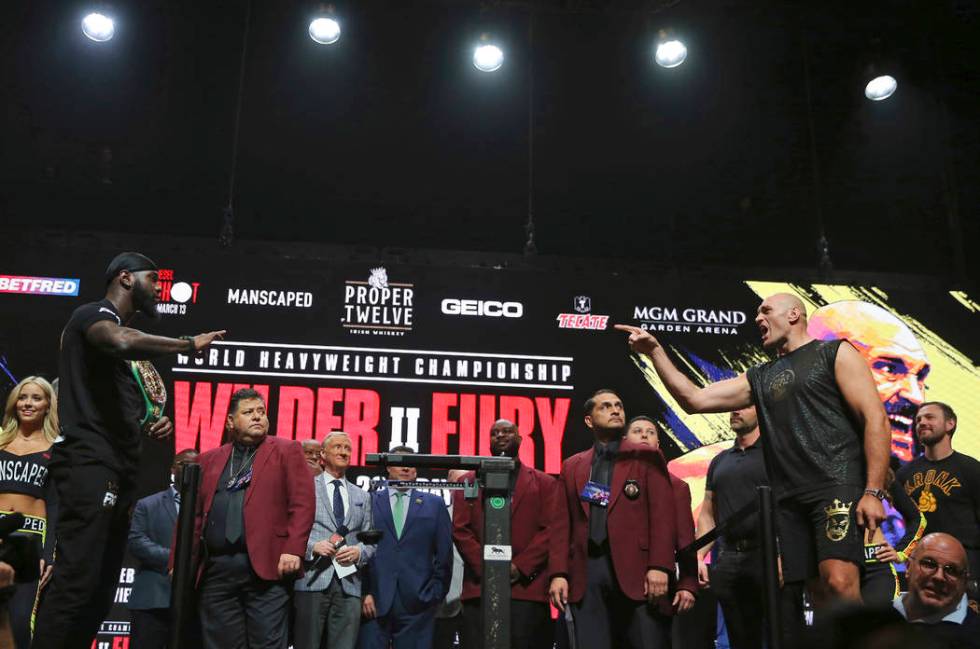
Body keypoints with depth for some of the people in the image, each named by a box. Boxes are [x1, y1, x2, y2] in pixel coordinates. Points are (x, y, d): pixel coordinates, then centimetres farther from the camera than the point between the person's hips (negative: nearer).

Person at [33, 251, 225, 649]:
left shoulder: (128, 343, 24)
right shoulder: (93, 315, -2)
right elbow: (122, 342, -28)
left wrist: (155, 424, 12)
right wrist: (189, 345, -14)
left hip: (120, 471, 10)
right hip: (89, 465, -9)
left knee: (101, 590, 6)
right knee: (76, 582, -16)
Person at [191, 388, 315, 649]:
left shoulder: (286, 451, 7)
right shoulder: (209, 459, 18)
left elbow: (303, 504, -2)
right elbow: (194, 514, 14)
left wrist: (293, 550, -12)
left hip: (267, 566, -3)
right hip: (215, 569, 4)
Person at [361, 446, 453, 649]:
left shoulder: (434, 504, 12)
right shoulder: (369, 501, 9)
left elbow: (445, 553, 10)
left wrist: (435, 593, 3)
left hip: (417, 602, 1)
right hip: (374, 600, -1)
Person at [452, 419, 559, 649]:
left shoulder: (544, 483, 13)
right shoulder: (469, 481, 16)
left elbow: (550, 529, 2)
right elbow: (460, 530, 6)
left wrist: (520, 567, -10)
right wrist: (485, 568, -8)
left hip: (528, 588, -1)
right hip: (480, 588, 1)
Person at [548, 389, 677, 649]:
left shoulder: (647, 458, 10)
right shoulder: (572, 466, 19)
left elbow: (662, 515, 0)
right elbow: (563, 525, 13)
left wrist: (659, 566, -12)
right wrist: (558, 573, 1)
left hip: (636, 569, -2)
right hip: (587, 572, 3)